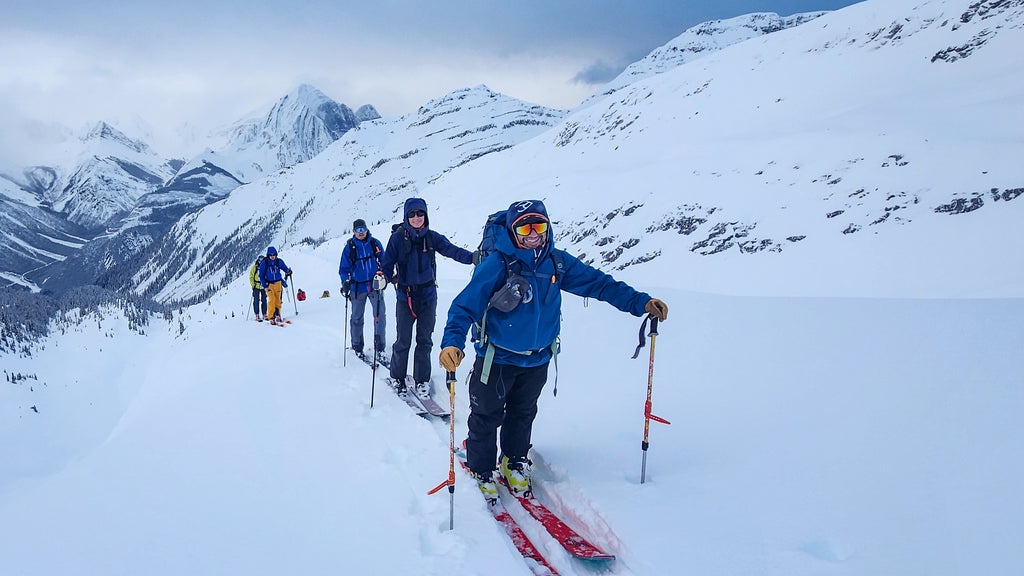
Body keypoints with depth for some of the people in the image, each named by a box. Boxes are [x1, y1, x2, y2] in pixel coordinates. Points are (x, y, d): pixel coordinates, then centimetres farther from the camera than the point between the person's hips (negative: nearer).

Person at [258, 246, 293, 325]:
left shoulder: (279, 261, -3)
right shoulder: (264, 263, -10)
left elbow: (285, 268, 10)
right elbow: (261, 276, -5)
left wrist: (288, 272, -14)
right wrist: (265, 286, -11)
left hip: (278, 283, 3)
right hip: (269, 284, -3)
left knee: (277, 299, 6)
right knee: (272, 299, -14)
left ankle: (277, 315, 20)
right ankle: (272, 317, -11)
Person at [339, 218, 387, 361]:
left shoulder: (375, 243, 3)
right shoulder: (349, 247, 0)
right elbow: (344, 268, 3)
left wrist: (383, 275, -2)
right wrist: (346, 282, -12)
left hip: (375, 285, 0)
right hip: (358, 287, 0)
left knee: (380, 315, -5)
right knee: (357, 317, 8)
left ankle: (379, 347, 4)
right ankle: (357, 347, 22)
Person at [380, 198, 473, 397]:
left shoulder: (432, 237, 2)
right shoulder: (398, 238, -3)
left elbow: (452, 250, -9)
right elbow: (387, 263, -1)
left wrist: (473, 257, -26)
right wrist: (383, 277, -22)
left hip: (428, 295, 2)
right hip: (405, 296, -2)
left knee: (425, 340, 6)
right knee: (403, 341, 0)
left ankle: (422, 380, 19)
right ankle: (397, 377, 20)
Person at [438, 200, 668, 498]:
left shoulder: (557, 262, -6)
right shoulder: (498, 264, -21)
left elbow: (598, 282, -2)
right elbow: (466, 304, -23)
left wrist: (641, 302, -8)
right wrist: (452, 342, -38)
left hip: (538, 359, 4)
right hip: (497, 358, -4)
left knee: (523, 414, 22)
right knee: (486, 417, 9)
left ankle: (515, 463, 44)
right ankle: (480, 472, 31)